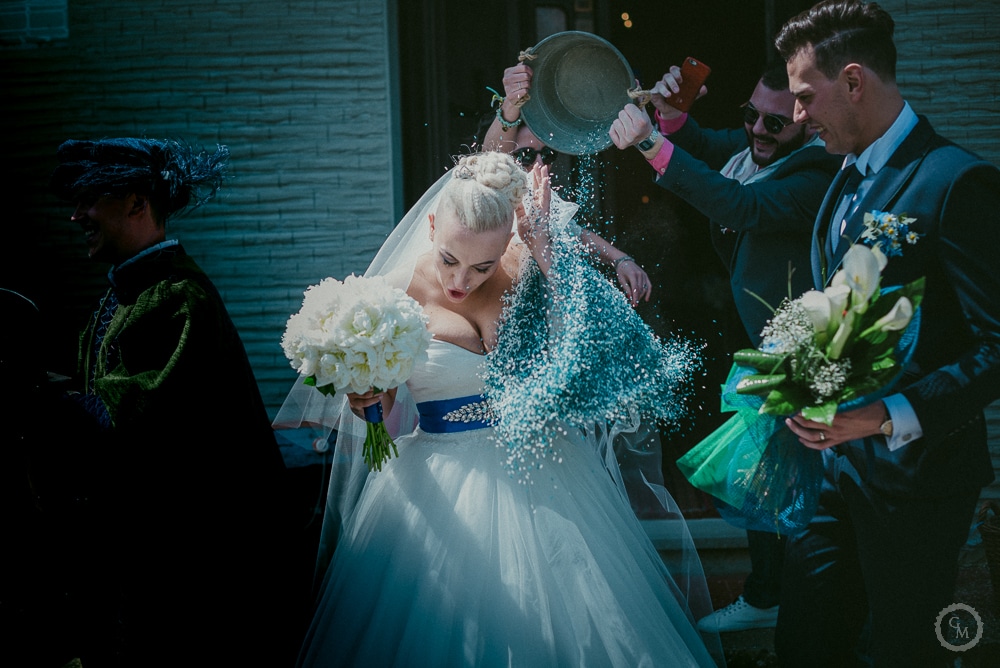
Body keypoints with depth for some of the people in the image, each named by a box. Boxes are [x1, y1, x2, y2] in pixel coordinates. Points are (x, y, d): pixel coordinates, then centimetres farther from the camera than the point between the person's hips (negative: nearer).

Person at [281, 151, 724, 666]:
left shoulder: (528, 269, -6)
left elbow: (585, 352, -20)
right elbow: (390, 421, -1)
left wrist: (550, 257, -21)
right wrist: (366, 401, -24)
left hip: (542, 481, 1)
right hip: (441, 494, -1)